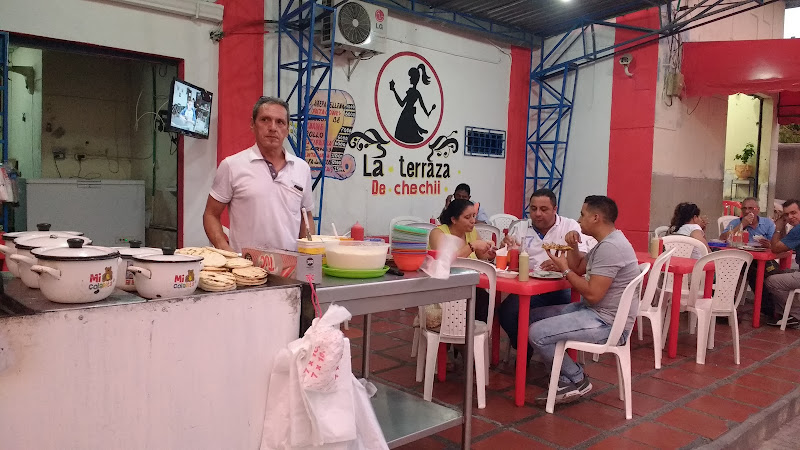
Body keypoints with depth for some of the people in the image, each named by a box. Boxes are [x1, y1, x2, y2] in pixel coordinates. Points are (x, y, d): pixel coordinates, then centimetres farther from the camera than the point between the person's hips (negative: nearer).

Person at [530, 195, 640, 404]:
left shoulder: (610, 247, -22)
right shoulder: (607, 242, 12)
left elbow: (593, 294, -26)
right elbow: (579, 268, 20)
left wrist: (564, 269, -14)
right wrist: (572, 246, 2)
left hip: (608, 323, -11)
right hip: (595, 311, 11)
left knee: (537, 333, -19)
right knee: (534, 316, 11)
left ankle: (577, 381, 1)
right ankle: (566, 379, 7)